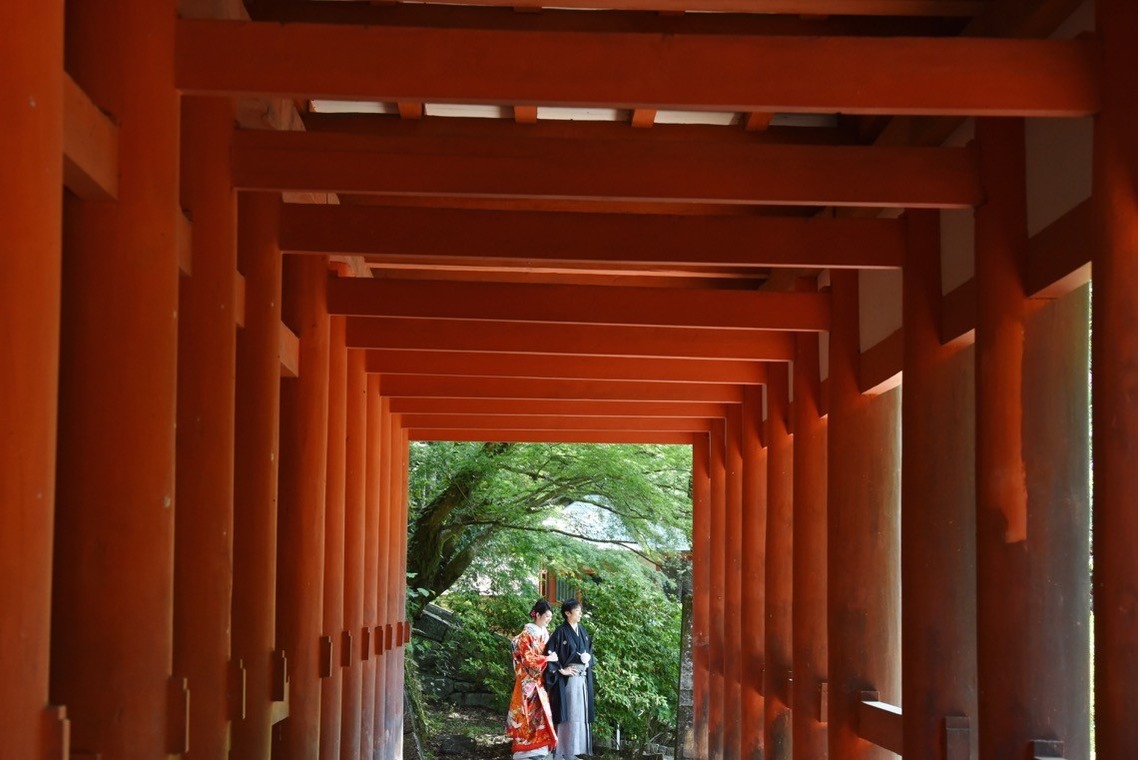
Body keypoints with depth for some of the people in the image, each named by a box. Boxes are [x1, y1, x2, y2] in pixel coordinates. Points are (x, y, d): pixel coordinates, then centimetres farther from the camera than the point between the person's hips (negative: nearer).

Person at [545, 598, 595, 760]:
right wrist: (561, 670, -16)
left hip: (583, 679, 7)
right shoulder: (561, 632, -10)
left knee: (581, 714, 7)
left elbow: (590, 649, 24)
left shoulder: (582, 630, 12)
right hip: (567, 679, -7)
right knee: (568, 714, -6)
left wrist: (588, 658, 4)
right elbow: (550, 653, -16)